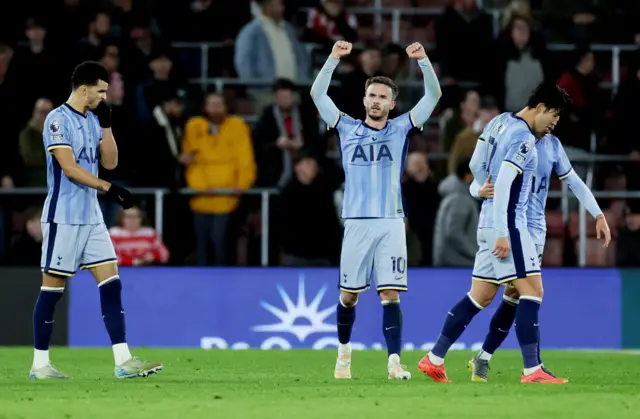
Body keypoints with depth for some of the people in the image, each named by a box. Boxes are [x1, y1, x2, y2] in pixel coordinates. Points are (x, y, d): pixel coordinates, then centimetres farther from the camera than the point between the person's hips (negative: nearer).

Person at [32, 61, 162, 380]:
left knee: (111, 283, 0)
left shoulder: (93, 120, 13)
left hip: (91, 217, 8)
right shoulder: (58, 120, -11)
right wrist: (109, 188, -24)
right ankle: (40, 363, 6)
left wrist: (106, 125, 3)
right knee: (53, 287, -1)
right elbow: (69, 168, -19)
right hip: (63, 218, -8)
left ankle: (123, 361, -3)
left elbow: (110, 162, 13)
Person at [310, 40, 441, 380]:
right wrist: (334, 59, -8)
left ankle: (394, 362, -14)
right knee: (349, 294, 6)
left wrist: (423, 61, -12)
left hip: (391, 224, -1)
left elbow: (433, 96, 2)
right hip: (356, 223, 1)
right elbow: (317, 94, 3)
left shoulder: (400, 129, 8)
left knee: (390, 294, -8)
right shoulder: (347, 129, 9)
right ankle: (344, 351, 29)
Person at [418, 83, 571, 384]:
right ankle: (532, 371, -12)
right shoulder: (524, 138, -15)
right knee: (532, 291, -8)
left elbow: (476, 165, 17)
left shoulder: (498, 123, 11)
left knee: (481, 296, 13)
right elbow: (503, 184, -21)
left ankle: (434, 359, 14)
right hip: (507, 223, -9)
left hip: (490, 221, 9)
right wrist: (503, 234, -23)